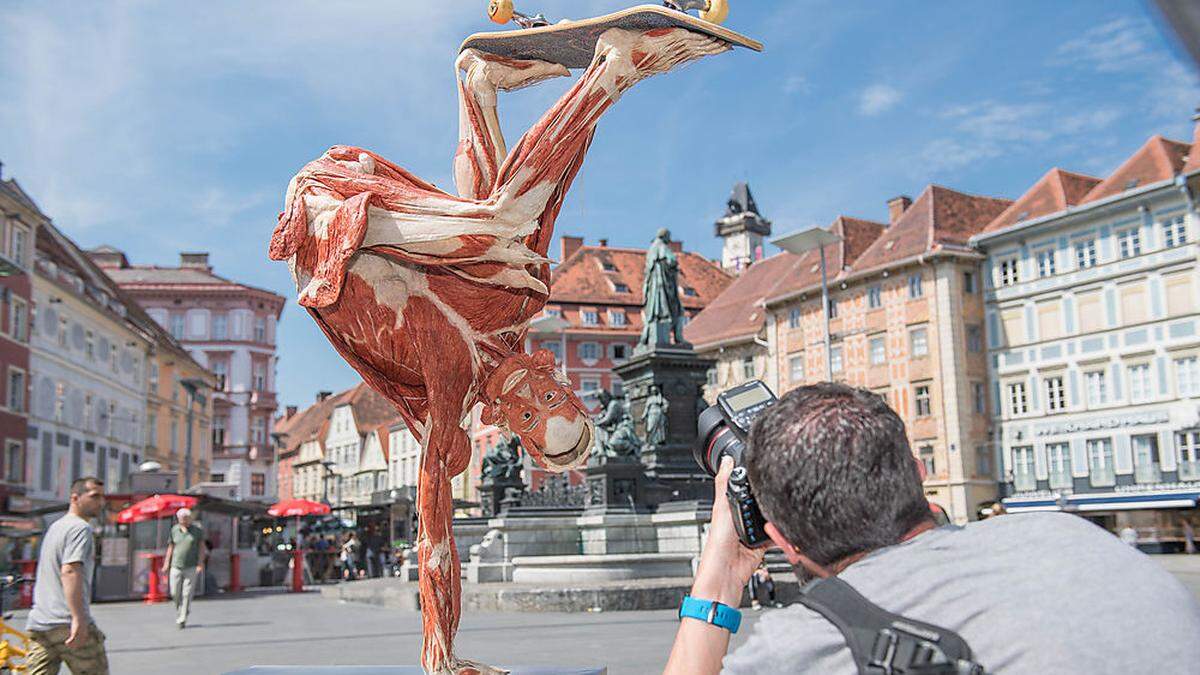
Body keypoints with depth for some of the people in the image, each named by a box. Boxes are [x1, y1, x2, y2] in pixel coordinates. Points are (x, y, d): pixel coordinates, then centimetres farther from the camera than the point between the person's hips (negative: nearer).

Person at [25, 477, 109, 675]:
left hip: (38, 624, 8)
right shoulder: (80, 528, -9)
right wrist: (78, 619, -28)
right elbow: (70, 572, -22)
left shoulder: (54, 527, 21)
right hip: (67, 624, -8)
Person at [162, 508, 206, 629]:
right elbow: (171, 547, 9)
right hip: (176, 566, 2)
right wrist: (166, 563, 4)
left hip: (191, 567, -2)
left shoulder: (197, 530, -3)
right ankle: (179, 612, 31)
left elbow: (201, 547, -3)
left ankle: (182, 619, 1)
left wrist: (200, 564, -11)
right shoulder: (174, 529, 3)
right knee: (175, 593, 4)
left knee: (187, 594, -5)